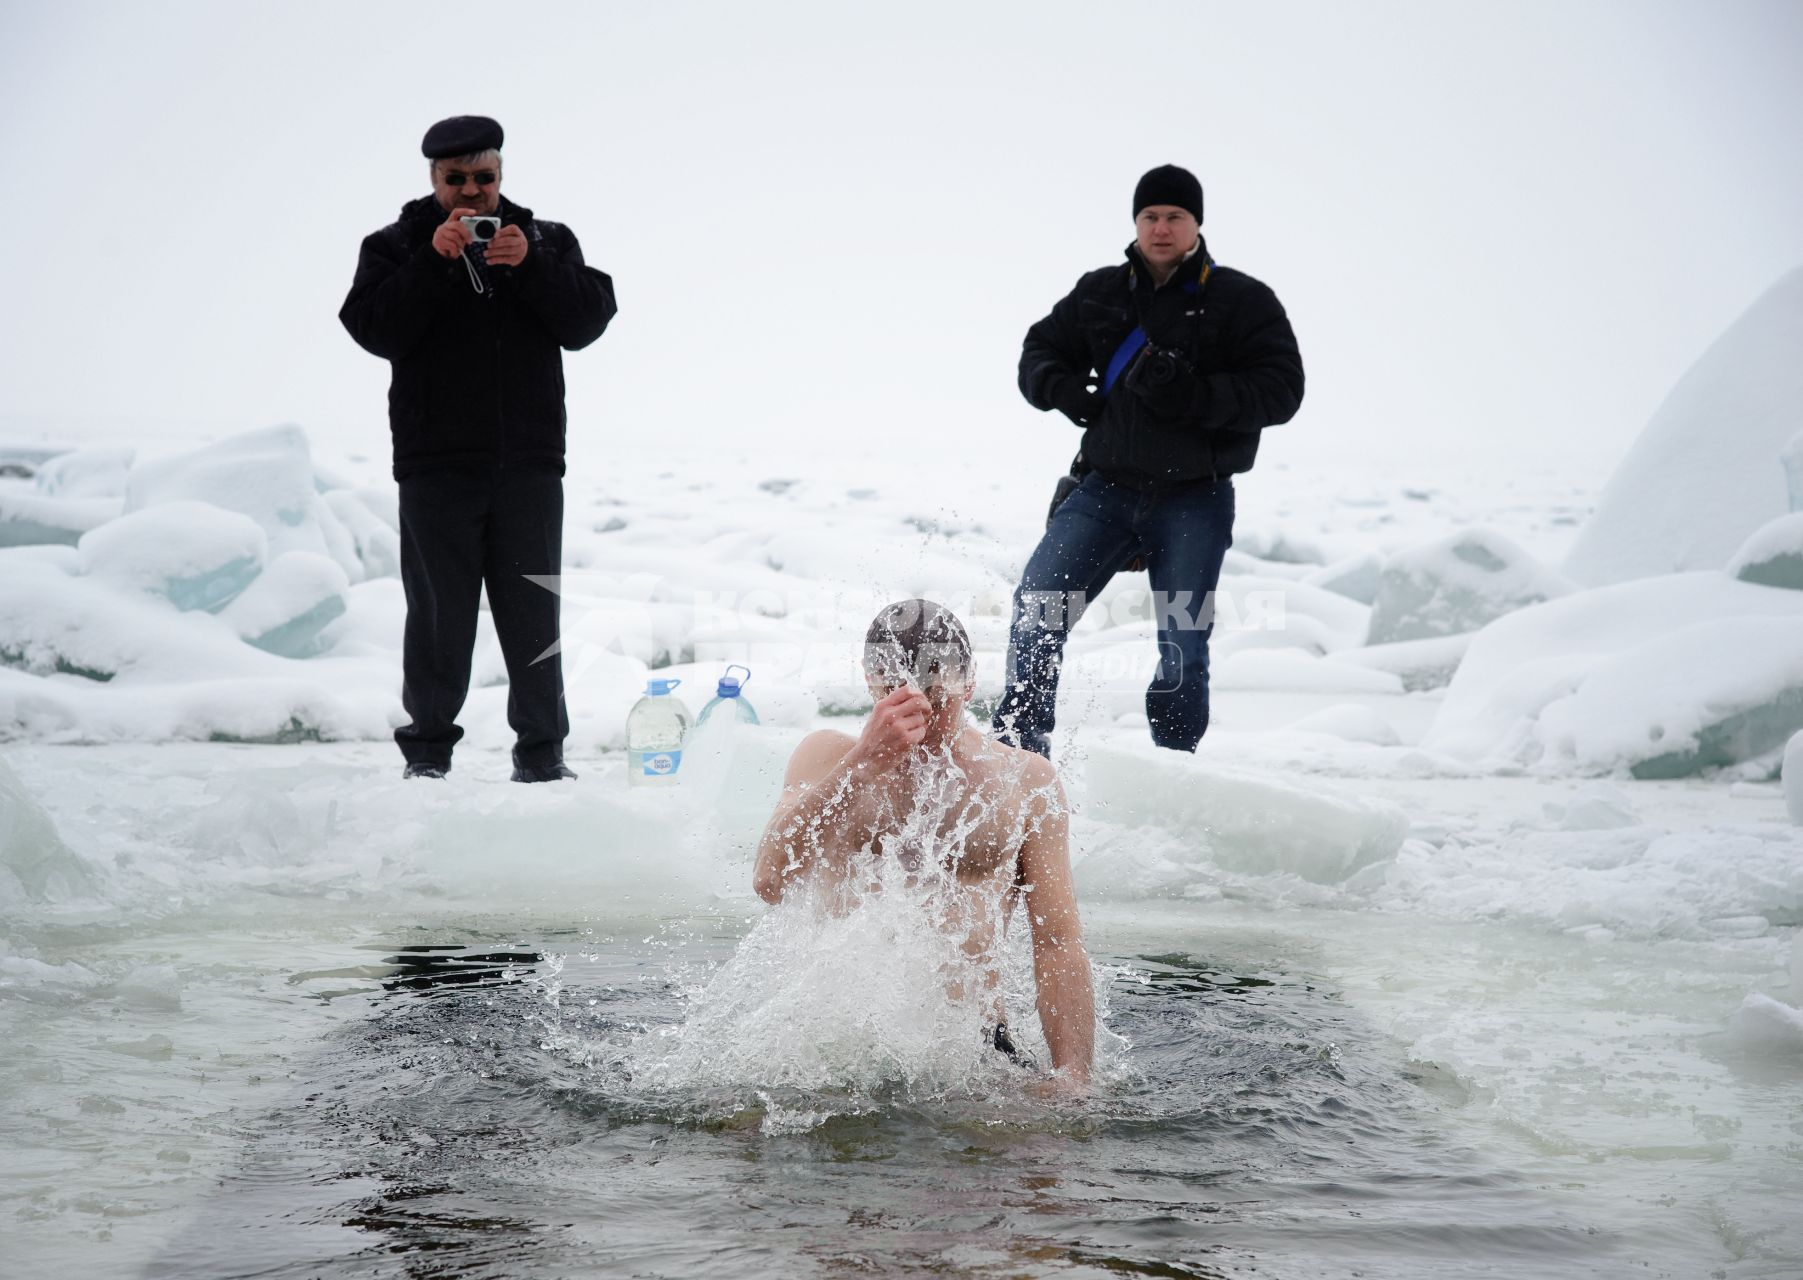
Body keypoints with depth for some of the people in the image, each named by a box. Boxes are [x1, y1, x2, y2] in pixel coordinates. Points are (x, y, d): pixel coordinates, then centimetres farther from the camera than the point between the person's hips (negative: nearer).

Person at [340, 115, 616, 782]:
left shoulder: (547, 240, 13)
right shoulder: (395, 247, 8)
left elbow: (589, 319, 0)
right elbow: (373, 328, -8)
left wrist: (531, 267, -13)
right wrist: (434, 264, -15)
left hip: (529, 464, 1)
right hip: (435, 464, -1)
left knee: (534, 614, 4)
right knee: (439, 615, 0)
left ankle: (542, 752, 12)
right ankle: (427, 752, 10)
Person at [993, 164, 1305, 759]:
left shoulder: (1242, 301, 0)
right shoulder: (1100, 293, 10)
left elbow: (1281, 390, -9)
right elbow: (1038, 354, 19)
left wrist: (1192, 394, -23)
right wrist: (1067, 391, -4)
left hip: (1194, 502, -2)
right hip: (1106, 487, 3)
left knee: (1182, 644, -1)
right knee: (1036, 607, -11)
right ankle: (1019, 751, -3)